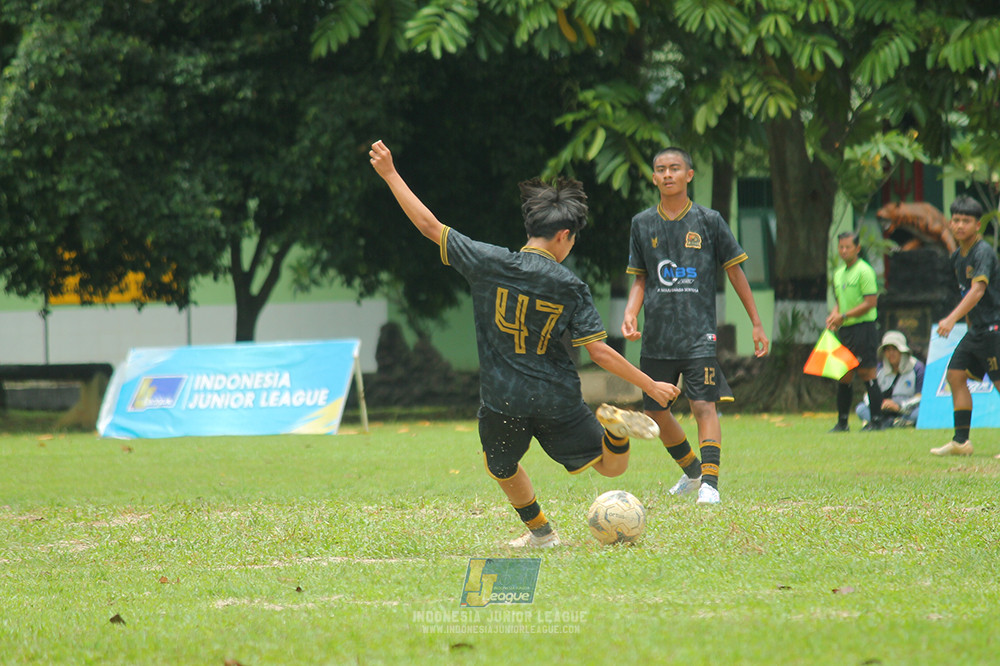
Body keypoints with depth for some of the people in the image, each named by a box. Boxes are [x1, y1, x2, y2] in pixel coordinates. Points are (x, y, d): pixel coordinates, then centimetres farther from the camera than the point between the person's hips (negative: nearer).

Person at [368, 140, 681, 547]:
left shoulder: (489, 263, -7)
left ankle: (539, 529, 27)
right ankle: (613, 424, -19)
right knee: (613, 466, 11)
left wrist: (390, 174, 7)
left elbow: (429, 226, -3)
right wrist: (651, 386, -1)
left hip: (502, 401, 1)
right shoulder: (569, 286, -8)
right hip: (557, 401, -1)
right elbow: (599, 351, -10)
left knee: (503, 467, 29)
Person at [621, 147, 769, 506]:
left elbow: (734, 271, 7)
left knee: (704, 405, -16)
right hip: (657, 337, 4)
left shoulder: (708, 220, 1)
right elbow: (640, 278, 14)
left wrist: (757, 324, 6)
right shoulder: (643, 224, 8)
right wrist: (630, 313, -5)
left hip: (698, 333, -4)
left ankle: (710, 482, -16)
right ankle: (692, 471, 29)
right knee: (656, 412, 9)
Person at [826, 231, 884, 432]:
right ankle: (842, 422, 14)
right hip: (845, 330, 8)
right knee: (844, 376, 8)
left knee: (867, 374, -7)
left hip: (863, 327, -8)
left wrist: (844, 316, -16)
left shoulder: (863, 271, -9)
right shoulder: (838, 273, 16)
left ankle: (876, 421, -2)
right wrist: (833, 317, 4)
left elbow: (871, 302, -15)